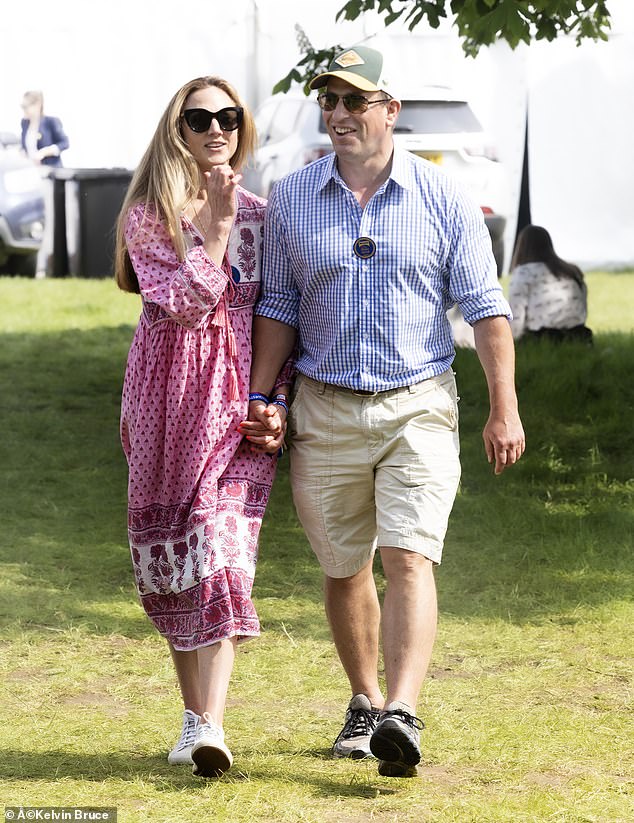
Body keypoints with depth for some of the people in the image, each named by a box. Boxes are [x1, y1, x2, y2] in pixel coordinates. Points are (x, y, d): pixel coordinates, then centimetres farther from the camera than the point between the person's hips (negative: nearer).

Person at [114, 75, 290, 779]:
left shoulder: (259, 216, 9)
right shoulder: (149, 213, 1)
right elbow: (183, 302, -13)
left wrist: (277, 403, 2)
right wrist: (217, 226, -16)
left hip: (241, 400, 0)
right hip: (169, 397, 0)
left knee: (222, 543, -13)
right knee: (173, 558, 4)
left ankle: (208, 726, -21)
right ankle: (196, 714, 16)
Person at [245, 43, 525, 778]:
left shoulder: (442, 199, -1)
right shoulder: (291, 199, 4)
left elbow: (485, 308, 1)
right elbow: (278, 307, 10)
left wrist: (505, 409, -4)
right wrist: (258, 399, 1)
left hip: (418, 406, -3)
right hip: (326, 411, 3)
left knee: (409, 559, -16)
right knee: (343, 569, 10)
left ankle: (402, 717, -25)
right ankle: (364, 703, 28)